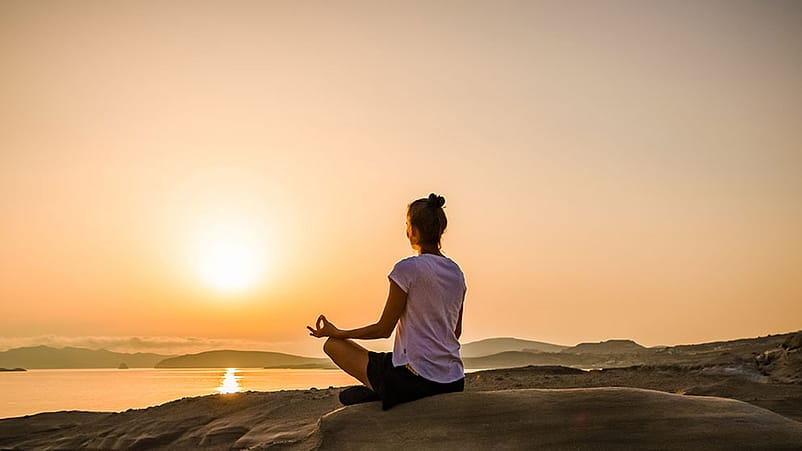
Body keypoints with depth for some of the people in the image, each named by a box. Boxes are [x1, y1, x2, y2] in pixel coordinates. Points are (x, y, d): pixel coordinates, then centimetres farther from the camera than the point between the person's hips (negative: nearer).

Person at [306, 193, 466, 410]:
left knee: (333, 344, 6)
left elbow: (384, 329, -7)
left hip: (416, 379, -8)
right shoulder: (456, 272, 8)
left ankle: (376, 392, 4)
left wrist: (336, 333, 6)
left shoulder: (407, 269, -12)